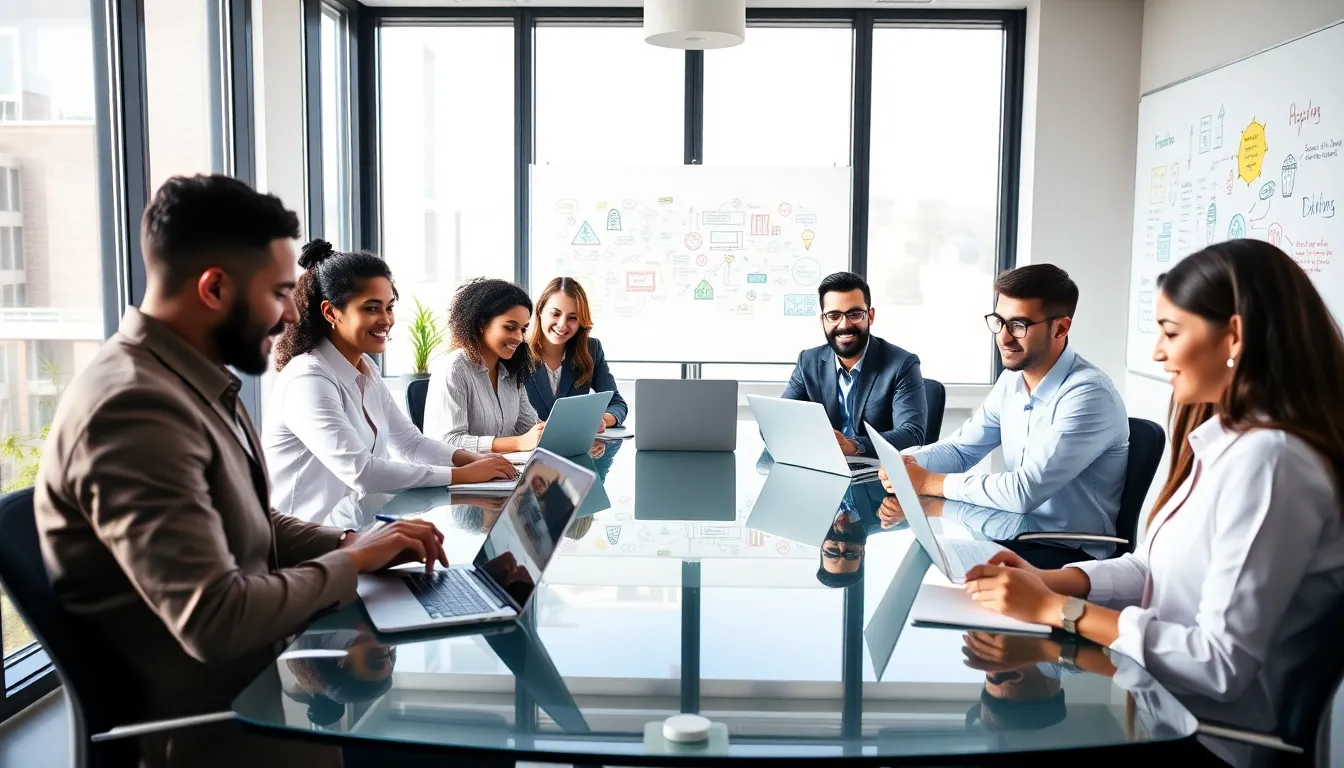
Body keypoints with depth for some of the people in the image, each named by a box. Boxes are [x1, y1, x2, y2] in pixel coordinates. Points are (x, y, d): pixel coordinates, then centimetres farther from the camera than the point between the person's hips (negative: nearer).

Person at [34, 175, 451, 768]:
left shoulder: (193, 380, 6)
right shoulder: (136, 409, -26)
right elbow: (214, 620, -30)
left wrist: (353, 542, -2)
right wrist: (352, 561, -15)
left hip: (251, 674, 9)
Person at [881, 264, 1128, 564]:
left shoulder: (1089, 395, -22)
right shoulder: (1012, 380, 4)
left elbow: (1025, 490, -29)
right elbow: (961, 448, 11)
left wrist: (929, 482, -22)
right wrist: (909, 463, -11)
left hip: (1072, 555, -7)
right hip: (1016, 534, 7)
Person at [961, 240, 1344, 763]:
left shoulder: (1267, 460, -23)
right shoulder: (1222, 440, 7)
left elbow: (1222, 664, -25)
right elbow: (1153, 569, 11)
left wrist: (1056, 609, -20)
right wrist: (1047, 579, -5)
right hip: (1160, 695, 8)